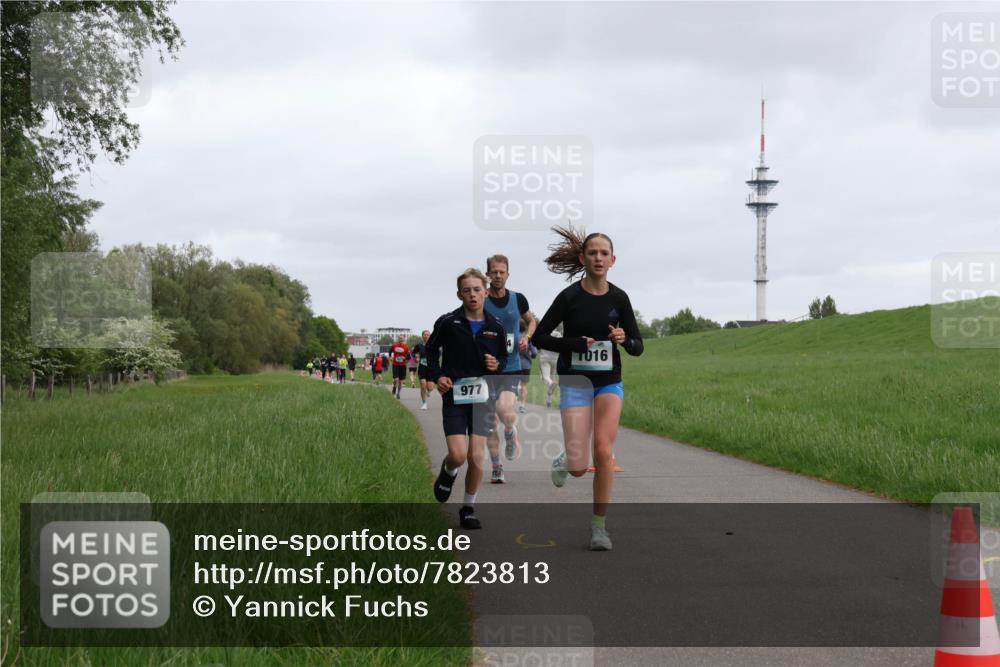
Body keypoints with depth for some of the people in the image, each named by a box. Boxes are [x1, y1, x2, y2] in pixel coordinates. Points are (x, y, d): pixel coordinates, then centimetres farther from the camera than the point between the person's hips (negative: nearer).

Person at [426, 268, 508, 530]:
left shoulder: (496, 326, 1)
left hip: (483, 395, 2)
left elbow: (504, 357, 15)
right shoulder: (448, 322, -5)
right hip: (454, 395, -2)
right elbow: (431, 350, 8)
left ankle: (468, 508, 18)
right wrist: (436, 376, -6)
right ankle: (447, 472, 25)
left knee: (476, 457, 1)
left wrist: (497, 365, -7)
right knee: (458, 455, -12)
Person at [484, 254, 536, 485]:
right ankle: (496, 468, 15)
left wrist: (527, 336, 2)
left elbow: (532, 321, 22)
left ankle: (511, 433, 12)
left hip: (511, 368, 0)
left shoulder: (518, 299, 2)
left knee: (504, 410, -23)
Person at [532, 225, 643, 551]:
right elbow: (539, 336, -6)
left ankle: (599, 526, -1)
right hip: (575, 381, -2)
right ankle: (564, 461, 30)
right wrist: (577, 344, -18)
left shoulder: (618, 298, 0)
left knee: (604, 450, -16)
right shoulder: (569, 297, -8)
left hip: (610, 381, 2)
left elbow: (637, 347, 6)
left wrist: (624, 339, -17)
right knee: (579, 468, -10)